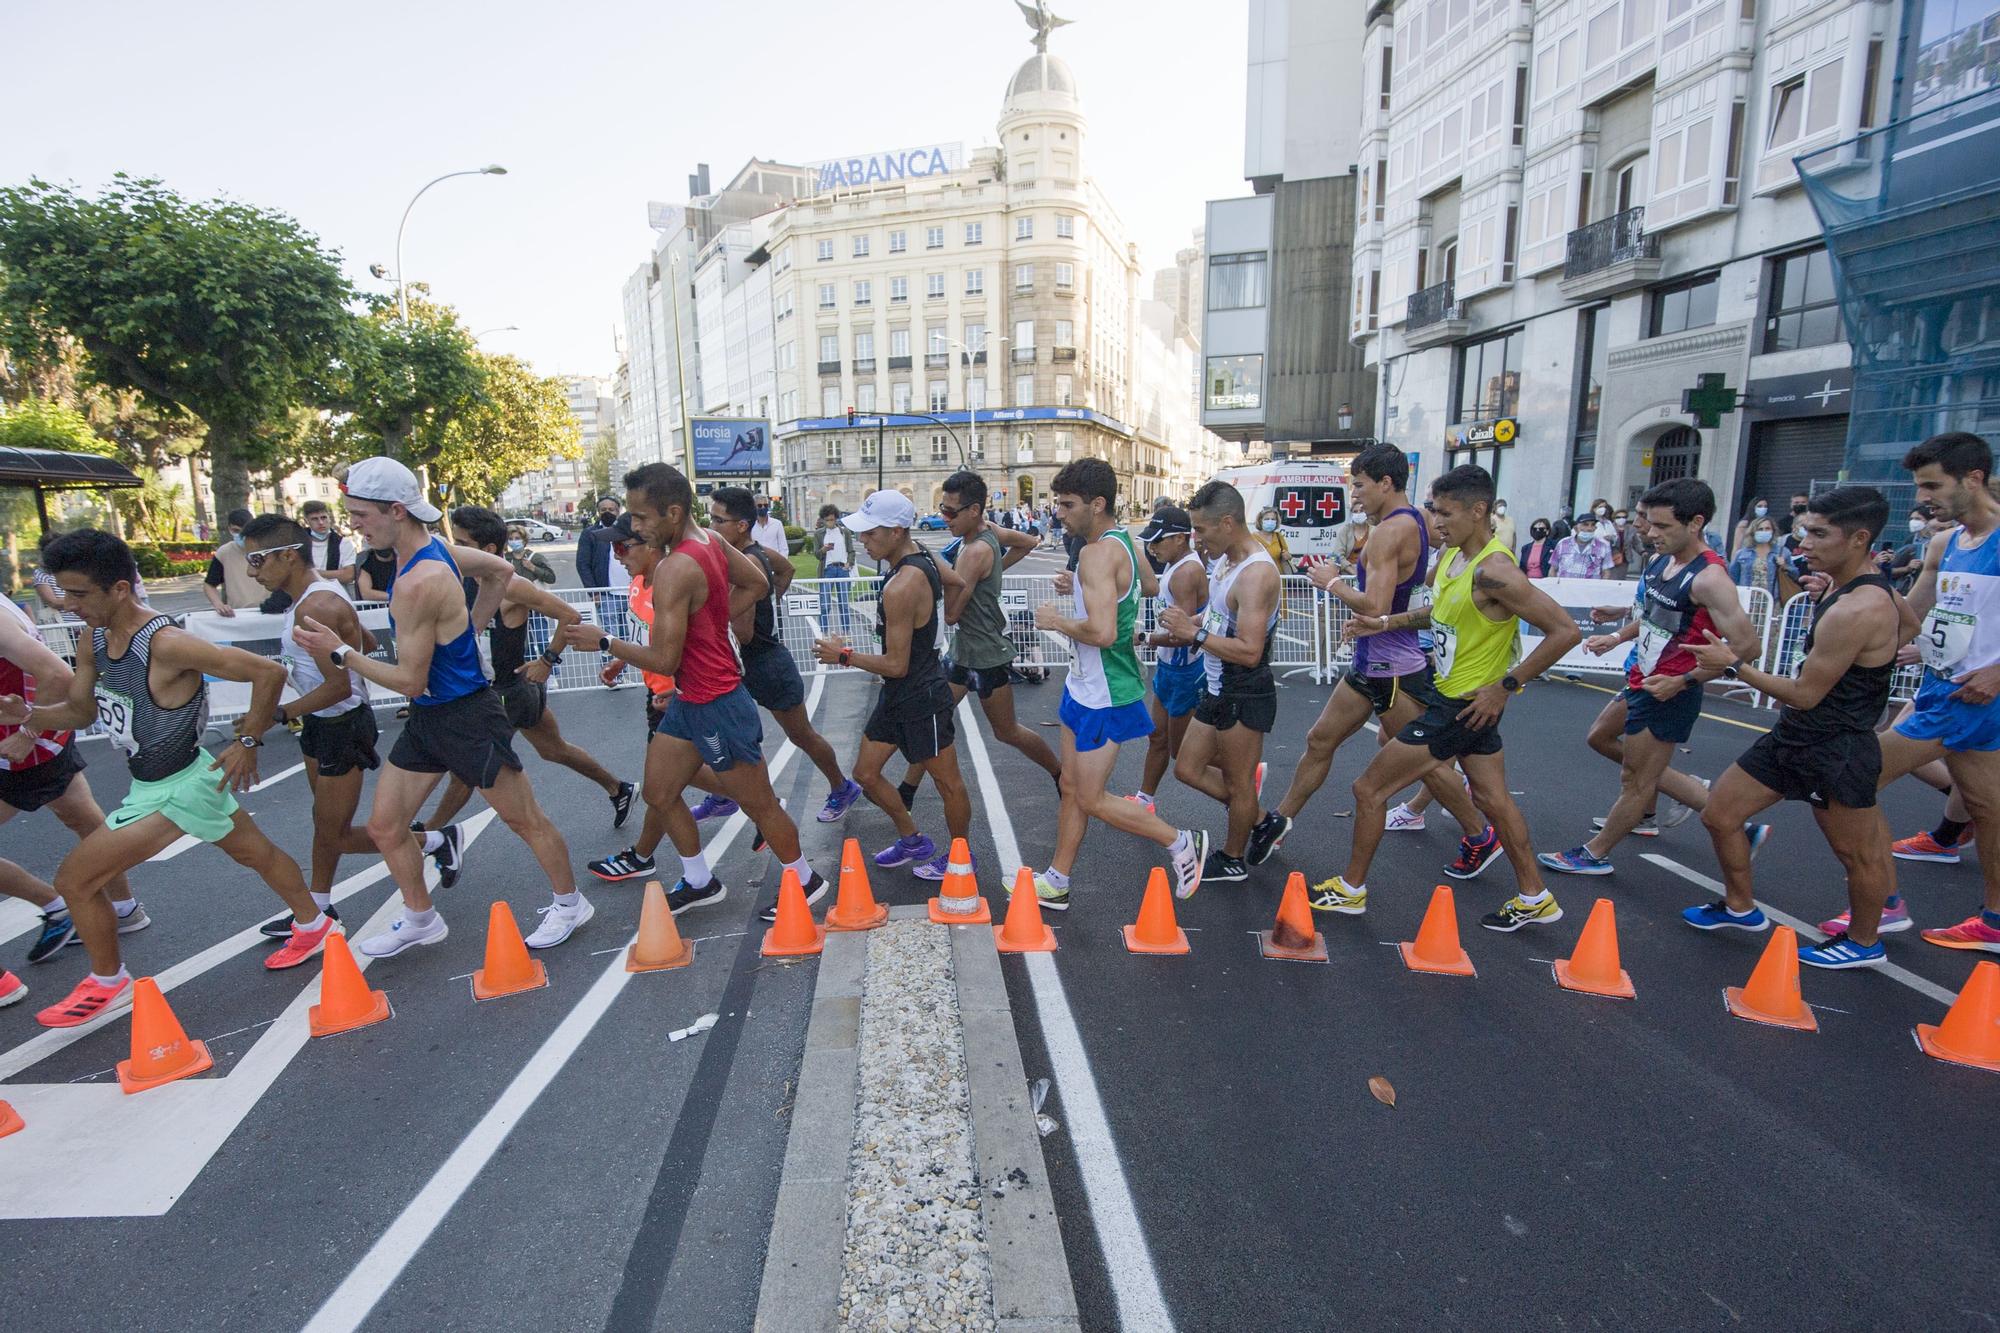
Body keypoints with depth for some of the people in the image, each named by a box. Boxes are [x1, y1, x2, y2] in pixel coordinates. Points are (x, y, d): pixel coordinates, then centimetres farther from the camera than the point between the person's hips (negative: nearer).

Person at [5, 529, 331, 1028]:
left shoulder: (165, 644, -28)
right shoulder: (95, 640, 0)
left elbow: (268, 672, -30)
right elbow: (80, 710, 11)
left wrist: (248, 743, -22)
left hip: (178, 789, -9)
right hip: (152, 782, 9)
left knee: (74, 879, 1)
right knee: (258, 855, 20)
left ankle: (109, 985, 22)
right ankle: (312, 926, 37)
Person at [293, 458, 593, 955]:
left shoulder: (417, 584, -26)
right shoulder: (434, 550, 1)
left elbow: (410, 680, -21)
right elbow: (501, 571, 19)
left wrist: (340, 653, -13)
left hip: (467, 718, -10)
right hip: (426, 719, 10)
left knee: (526, 820, 8)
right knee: (383, 827, 14)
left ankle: (569, 903, 26)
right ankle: (420, 919, 33)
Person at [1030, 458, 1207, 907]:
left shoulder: (1099, 553, -24)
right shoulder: (1121, 541, 6)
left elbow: (1102, 632, -35)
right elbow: (1149, 587, 25)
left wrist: (1057, 620, -16)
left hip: (1103, 697, -10)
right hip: (1086, 687, 10)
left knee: (1091, 800, 3)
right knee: (1071, 788, 16)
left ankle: (1182, 844, 19)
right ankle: (1056, 883, 28)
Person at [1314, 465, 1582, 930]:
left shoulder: (1493, 572, -25)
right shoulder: (1451, 557, 3)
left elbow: (1565, 631, -25)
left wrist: (1506, 685, -22)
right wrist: (1386, 622, 8)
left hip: (1467, 704, -10)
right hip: (1458, 700, 10)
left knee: (1369, 788, -2)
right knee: (1493, 799, 20)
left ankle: (1351, 890, 14)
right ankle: (1535, 899, 35)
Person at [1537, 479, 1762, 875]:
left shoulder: (1708, 578, -24)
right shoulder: (1661, 561, 2)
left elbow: (1745, 646, -26)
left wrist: (1684, 681, -24)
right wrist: (1616, 638, 12)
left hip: (1667, 692, -10)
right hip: (1641, 679, 10)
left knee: (1636, 780, 4)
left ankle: (1595, 855, 17)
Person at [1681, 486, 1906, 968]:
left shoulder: (1856, 611, -26)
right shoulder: (1866, 586, 5)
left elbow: (1805, 695, -22)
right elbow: (1908, 621, 28)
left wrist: (1734, 665, -15)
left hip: (1835, 750, -10)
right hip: (1792, 736, 10)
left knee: (1857, 854, 12)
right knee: (1719, 815, 12)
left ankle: (1864, 942, 33)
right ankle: (1740, 908, 31)